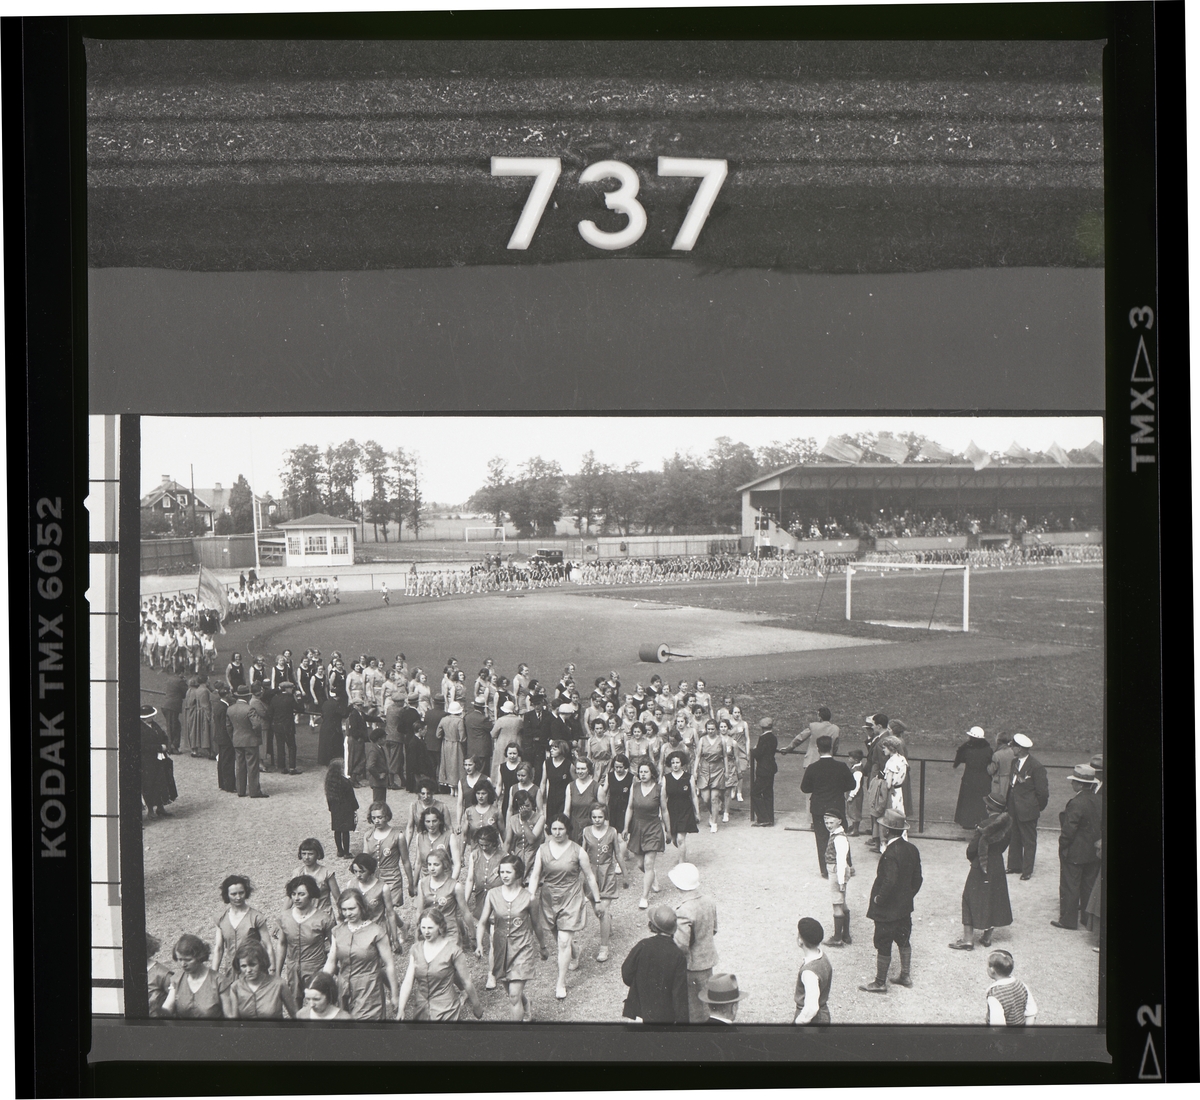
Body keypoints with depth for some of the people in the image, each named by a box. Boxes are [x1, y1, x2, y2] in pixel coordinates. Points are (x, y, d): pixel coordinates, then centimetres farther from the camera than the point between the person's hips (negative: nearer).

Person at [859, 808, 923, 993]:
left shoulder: (890, 854, -27)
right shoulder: (911, 849, -1)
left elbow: (889, 882, -30)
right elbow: (917, 879, 6)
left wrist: (878, 900, -16)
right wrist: (908, 895, 16)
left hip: (887, 909, -8)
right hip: (905, 907, 8)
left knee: (883, 945, 4)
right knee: (904, 940, 21)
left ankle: (880, 982, 15)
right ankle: (906, 976, 33)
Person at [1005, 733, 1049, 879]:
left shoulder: (1036, 766, -20)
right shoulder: (1015, 762, 4)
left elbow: (1042, 790, -14)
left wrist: (1038, 807, -4)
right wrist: (1010, 804, 11)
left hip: (1028, 810, -8)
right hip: (1015, 809, 8)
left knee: (1029, 841, 5)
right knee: (1014, 838, 17)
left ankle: (1027, 871, 14)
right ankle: (1014, 866, 30)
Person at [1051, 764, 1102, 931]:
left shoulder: (1076, 803, -25)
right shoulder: (1098, 800, -2)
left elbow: (1069, 830, -22)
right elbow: (1100, 825, 7)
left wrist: (1062, 845, -9)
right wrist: (1096, 843, 17)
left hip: (1075, 853, -7)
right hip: (1094, 853, 7)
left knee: (1069, 886, 5)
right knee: (1089, 886, 19)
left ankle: (1068, 919, 12)